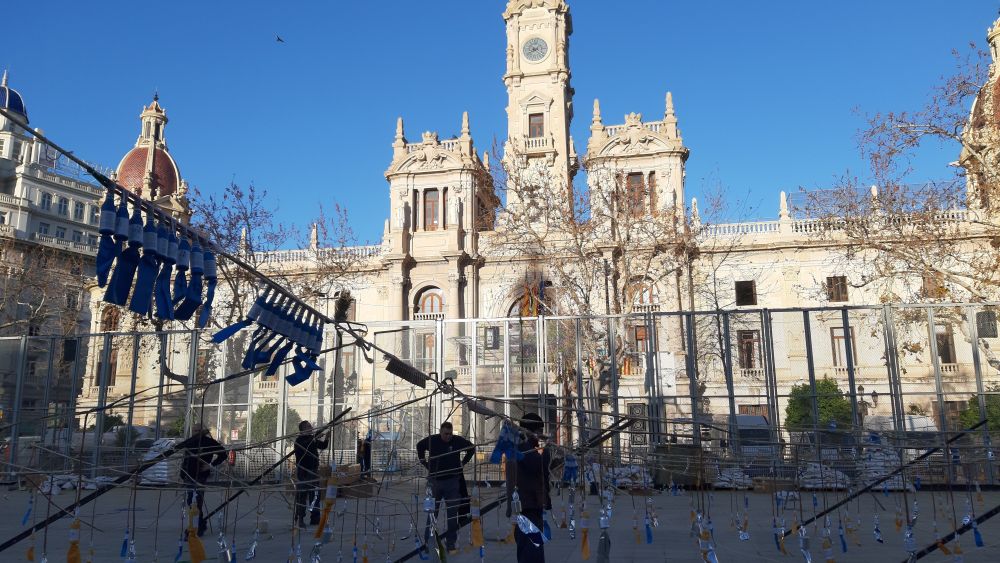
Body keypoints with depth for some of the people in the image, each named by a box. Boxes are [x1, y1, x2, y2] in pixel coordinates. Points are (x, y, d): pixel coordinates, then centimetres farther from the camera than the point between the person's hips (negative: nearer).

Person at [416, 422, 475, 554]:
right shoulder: (431, 440, -6)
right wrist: (424, 463, 9)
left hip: (452, 481, -1)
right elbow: (419, 446, 16)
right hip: (434, 480, 1)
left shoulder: (458, 440, -8)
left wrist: (463, 462, 4)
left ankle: (451, 543, 8)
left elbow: (472, 448, 11)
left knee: (452, 514, 1)